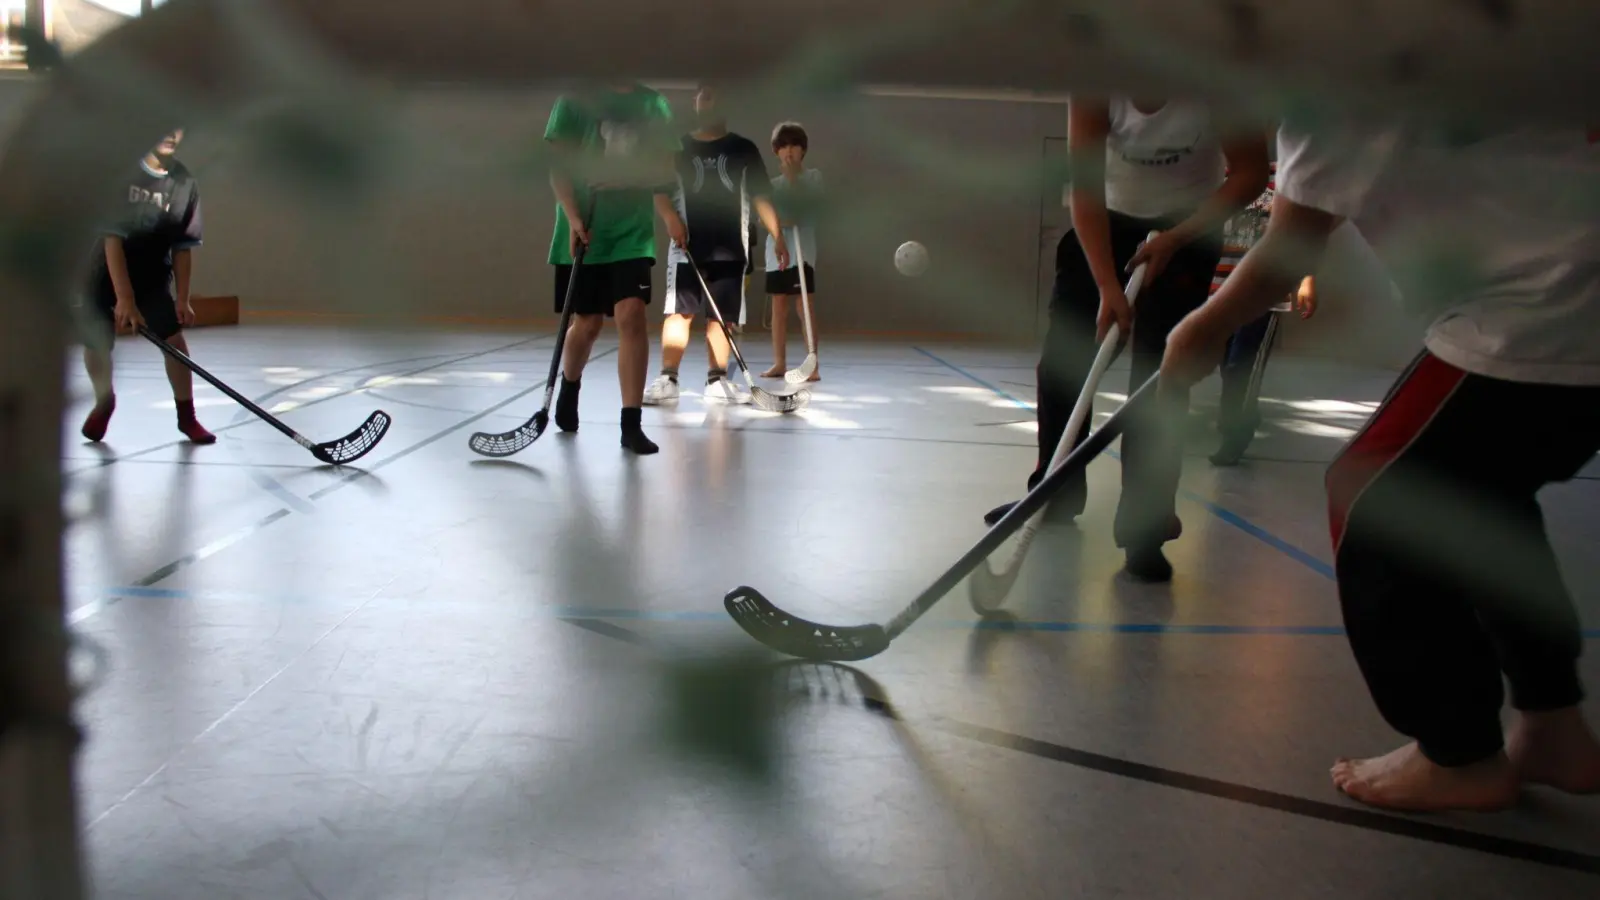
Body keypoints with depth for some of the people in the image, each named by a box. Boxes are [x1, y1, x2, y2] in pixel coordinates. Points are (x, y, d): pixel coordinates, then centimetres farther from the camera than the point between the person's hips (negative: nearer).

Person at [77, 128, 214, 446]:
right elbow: (112, 237, -23)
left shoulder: (185, 184, -11)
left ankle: (186, 416, 4)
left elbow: (183, 247, -4)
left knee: (175, 338, -10)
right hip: (107, 273, -2)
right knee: (96, 345, 3)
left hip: (154, 273, 2)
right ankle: (104, 403, 32)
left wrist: (182, 298, -7)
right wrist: (124, 297, -27)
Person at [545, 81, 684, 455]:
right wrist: (573, 218, -16)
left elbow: (659, 170, 11)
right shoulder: (577, 98, -3)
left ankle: (631, 424, -7)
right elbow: (558, 164, -5)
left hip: (633, 232, 1)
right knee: (587, 322, 9)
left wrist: (669, 214, -3)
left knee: (631, 314, -14)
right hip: (584, 233, -1)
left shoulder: (654, 104, 5)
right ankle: (569, 387, 42)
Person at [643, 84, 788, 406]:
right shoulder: (678, 147, 6)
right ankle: (667, 379, -5)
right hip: (688, 246, -1)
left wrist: (778, 237, 2)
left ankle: (717, 381, 13)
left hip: (731, 247, 1)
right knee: (679, 312, -7)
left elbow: (760, 196, 7)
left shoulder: (744, 149, 7)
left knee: (722, 316, 5)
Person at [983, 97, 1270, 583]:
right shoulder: (1094, 89, -27)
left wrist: (1175, 238, -26)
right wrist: (1107, 289, -35)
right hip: (1106, 219, 2)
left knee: (1160, 374, -13)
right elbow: (1085, 190, -27)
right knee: (1060, 358, 3)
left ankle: (1144, 525, -7)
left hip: (1188, 227, -2)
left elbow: (1249, 173, -18)